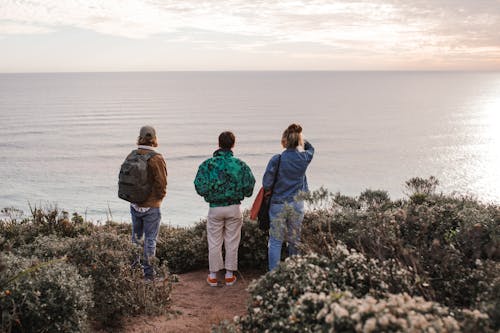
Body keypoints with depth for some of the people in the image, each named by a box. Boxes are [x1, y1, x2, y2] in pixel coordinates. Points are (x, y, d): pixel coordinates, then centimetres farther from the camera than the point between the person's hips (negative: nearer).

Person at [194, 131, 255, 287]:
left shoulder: (207, 164, -8)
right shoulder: (240, 164, -6)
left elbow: (200, 188, -11)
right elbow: (249, 188, -4)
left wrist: (210, 194, 9)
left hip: (215, 208, 0)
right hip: (234, 208, 1)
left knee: (214, 243, 11)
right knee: (232, 243, 11)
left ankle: (213, 276, 19)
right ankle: (230, 275, 19)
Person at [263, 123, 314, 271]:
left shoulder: (277, 159, -14)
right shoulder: (304, 158, -4)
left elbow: (266, 183, -14)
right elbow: (311, 149, 21)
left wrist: (268, 190, 5)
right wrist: (301, 139, 9)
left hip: (278, 204, -3)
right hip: (297, 205, 3)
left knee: (275, 241, 5)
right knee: (295, 241, 14)